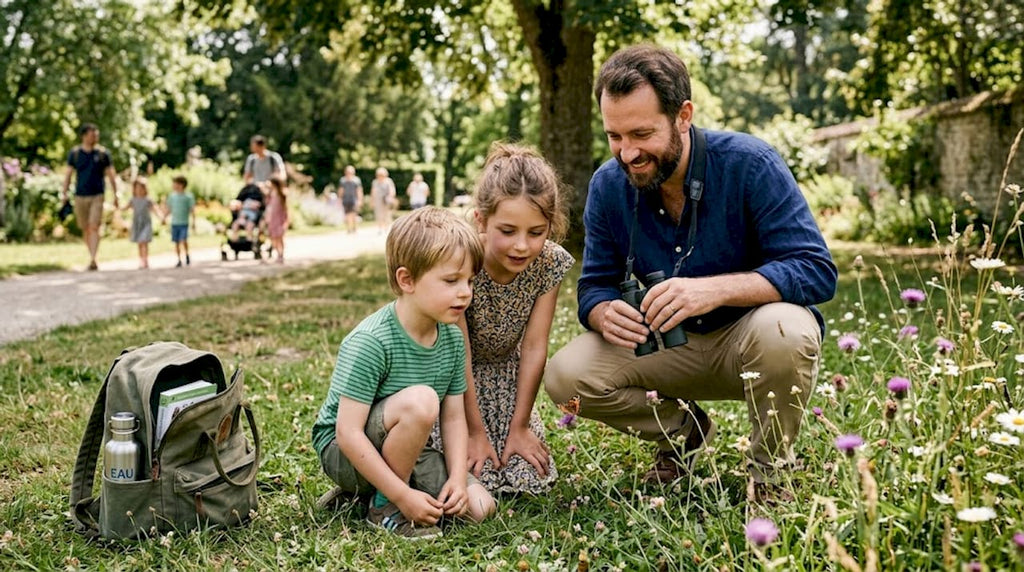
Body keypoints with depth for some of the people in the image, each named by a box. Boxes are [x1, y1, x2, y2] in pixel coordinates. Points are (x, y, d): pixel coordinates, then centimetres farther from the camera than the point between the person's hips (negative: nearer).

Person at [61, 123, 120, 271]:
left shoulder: (103, 153, 2)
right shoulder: (75, 153, 4)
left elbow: (110, 175, 6)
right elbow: (69, 174, 8)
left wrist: (115, 196, 4)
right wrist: (64, 192, -1)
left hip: (97, 196, -2)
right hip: (80, 196, 2)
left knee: (94, 227, -13)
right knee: (85, 229, 8)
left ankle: (92, 260, -18)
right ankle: (92, 256, 23)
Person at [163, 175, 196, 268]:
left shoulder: (188, 197, -5)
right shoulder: (172, 196, 7)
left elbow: (192, 210, -3)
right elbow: (168, 208, 17)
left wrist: (193, 222, -7)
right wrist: (164, 217, 11)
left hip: (184, 223, -4)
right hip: (174, 223, 4)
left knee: (183, 240, -17)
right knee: (176, 242, 6)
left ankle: (187, 254, 8)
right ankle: (179, 260, 16)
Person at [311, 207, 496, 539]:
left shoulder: (452, 339, -5)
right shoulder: (371, 342, -27)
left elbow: (453, 417, 0)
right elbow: (348, 433, -28)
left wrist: (458, 478, -16)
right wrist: (403, 495, -29)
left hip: (405, 449, 7)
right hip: (344, 452, -7)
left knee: (479, 506, -6)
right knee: (420, 400, -33)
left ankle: (374, 488, 11)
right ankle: (384, 506, -13)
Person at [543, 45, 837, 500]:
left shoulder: (749, 164, -20)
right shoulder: (608, 186, -7)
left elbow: (816, 271, -24)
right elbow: (594, 287, -1)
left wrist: (714, 289, -39)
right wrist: (606, 314, -28)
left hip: (750, 342, -3)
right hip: (664, 346, 4)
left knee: (783, 330, -38)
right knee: (565, 375, -19)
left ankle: (770, 468, -7)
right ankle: (683, 428, 10)